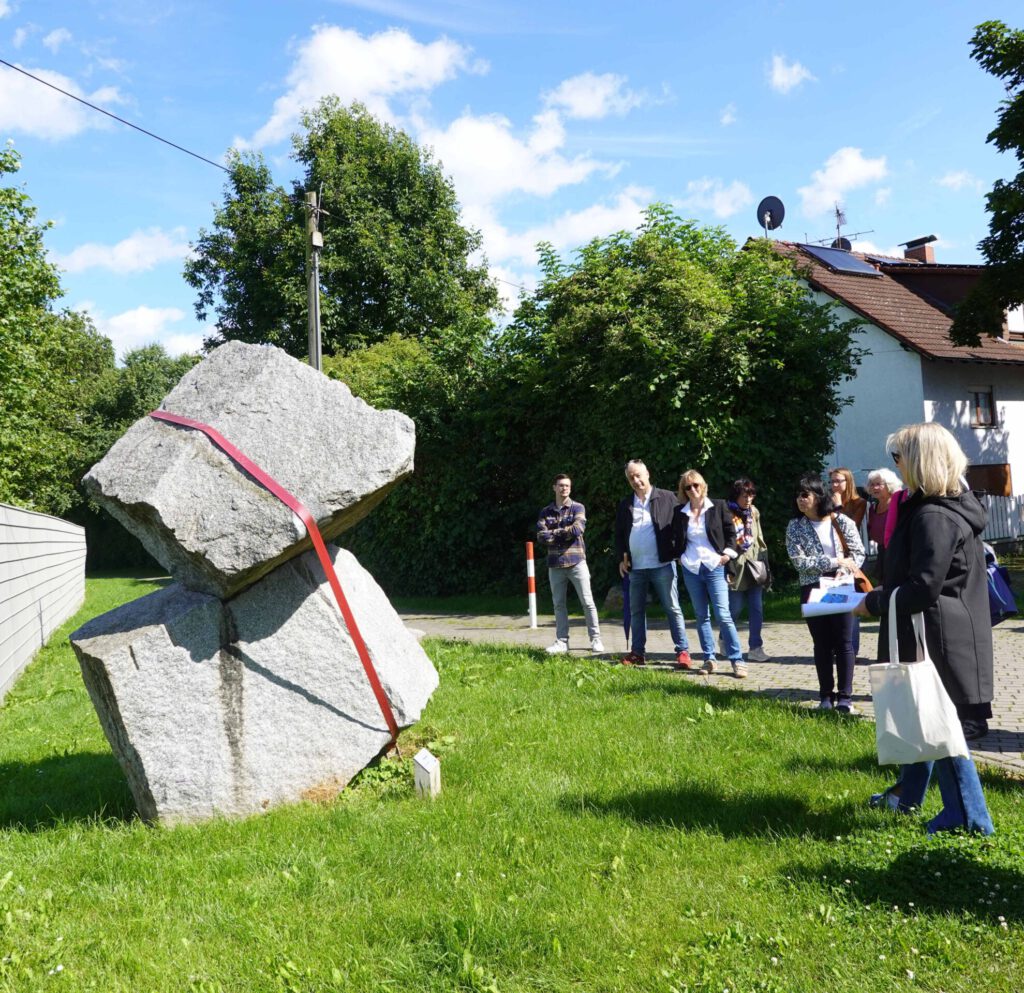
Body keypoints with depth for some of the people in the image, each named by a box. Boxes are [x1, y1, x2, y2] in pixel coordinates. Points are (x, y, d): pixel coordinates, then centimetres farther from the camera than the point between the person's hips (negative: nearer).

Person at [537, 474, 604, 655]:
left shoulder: (578, 508, 1)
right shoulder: (546, 512, 9)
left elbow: (577, 529, -15)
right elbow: (541, 536, -3)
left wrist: (554, 533, -6)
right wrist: (565, 534, -10)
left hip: (576, 561, -3)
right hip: (555, 564, 3)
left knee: (587, 602, -2)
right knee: (558, 604, 8)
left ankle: (596, 639, 6)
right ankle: (562, 641, 15)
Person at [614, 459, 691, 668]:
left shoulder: (667, 499, -1)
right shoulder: (625, 506, 12)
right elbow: (619, 535, 16)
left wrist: (678, 552, -9)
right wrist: (621, 558, 5)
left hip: (662, 565, -4)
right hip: (635, 567, 5)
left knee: (673, 608, -2)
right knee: (636, 610, 10)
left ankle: (683, 651, 1)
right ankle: (638, 652, 18)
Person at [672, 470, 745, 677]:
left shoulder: (718, 506, -1)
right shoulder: (680, 512, 5)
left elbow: (731, 532, 6)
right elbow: (676, 538, 19)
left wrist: (728, 553, -5)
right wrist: (679, 557, 8)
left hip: (714, 567, -3)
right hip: (691, 569, 3)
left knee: (723, 615, -9)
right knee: (701, 616, 7)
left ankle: (737, 660, -5)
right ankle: (709, 659, 13)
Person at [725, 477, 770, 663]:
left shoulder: (754, 512, 8)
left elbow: (759, 538, 17)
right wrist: (726, 569, -11)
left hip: (754, 566, 5)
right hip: (736, 567, -5)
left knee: (757, 609, 2)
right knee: (735, 608, 2)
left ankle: (755, 648, 6)